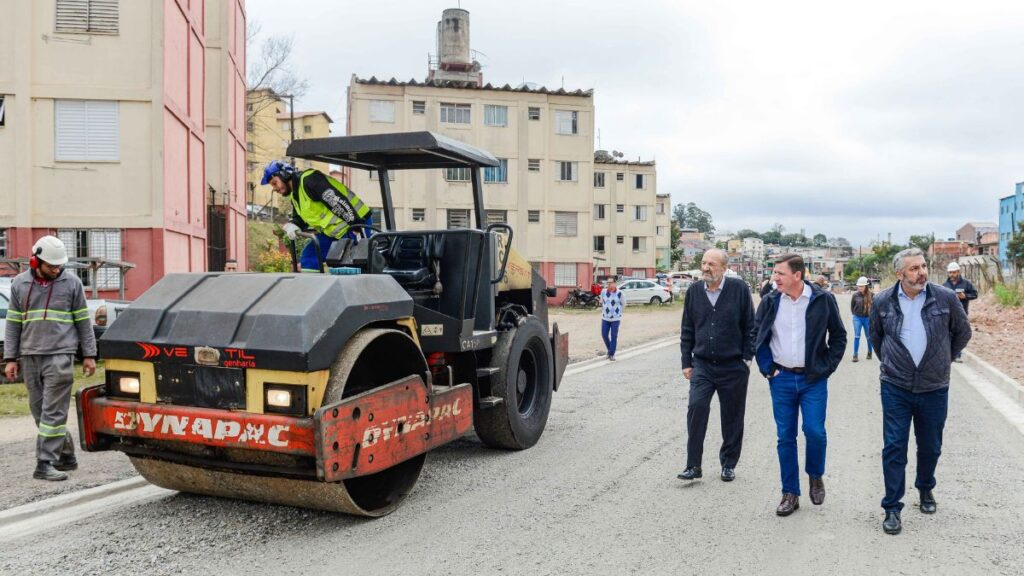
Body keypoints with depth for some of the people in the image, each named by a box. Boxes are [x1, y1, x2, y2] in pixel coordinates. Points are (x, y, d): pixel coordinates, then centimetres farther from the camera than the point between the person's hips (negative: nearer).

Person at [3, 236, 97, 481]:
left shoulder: (71, 282, 1)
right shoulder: (19, 284, 8)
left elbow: (83, 321, 4)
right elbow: (13, 323, 11)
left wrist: (89, 355, 2)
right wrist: (10, 358, 6)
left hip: (60, 355, -4)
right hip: (30, 357, 4)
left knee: (53, 412, -8)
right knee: (40, 411, 9)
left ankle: (45, 464, -6)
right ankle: (66, 456, 21)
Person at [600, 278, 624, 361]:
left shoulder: (619, 293, -11)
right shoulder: (603, 292, -3)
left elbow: (623, 304, 4)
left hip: (615, 318, -3)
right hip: (605, 317, 3)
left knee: (614, 336, -3)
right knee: (604, 335, 3)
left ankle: (611, 354, 6)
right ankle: (609, 349, 28)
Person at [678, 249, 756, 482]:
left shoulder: (739, 289, -5)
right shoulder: (694, 291, 4)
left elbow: (750, 325, 0)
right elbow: (687, 329, 9)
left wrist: (747, 357, -3)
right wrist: (686, 362, 7)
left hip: (733, 367, -1)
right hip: (702, 365, 2)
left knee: (732, 417, 9)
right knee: (696, 408, -13)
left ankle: (728, 465, 25)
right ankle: (693, 465, -5)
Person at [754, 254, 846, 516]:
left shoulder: (823, 299, -5)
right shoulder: (770, 301, -1)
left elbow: (839, 336, 4)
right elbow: (758, 337, 10)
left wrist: (827, 367, -3)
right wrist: (767, 367, 1)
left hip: (813, 379, -2)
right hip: (781, 379, 2)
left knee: (815, 432, -7)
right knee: (785, 437, 5)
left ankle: (815, 475, 24)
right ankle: (790, 494, 16)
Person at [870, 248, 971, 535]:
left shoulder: (946, 297, -6)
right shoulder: (883, 301, -5)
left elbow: (963, 332, 10)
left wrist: (943, 359, 12)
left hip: (934, 387, 1)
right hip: (895, 387, -1)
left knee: (930, 446, 14)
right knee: (894, 447, -2)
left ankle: (925, 488, 41)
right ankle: (892, 508, 7)